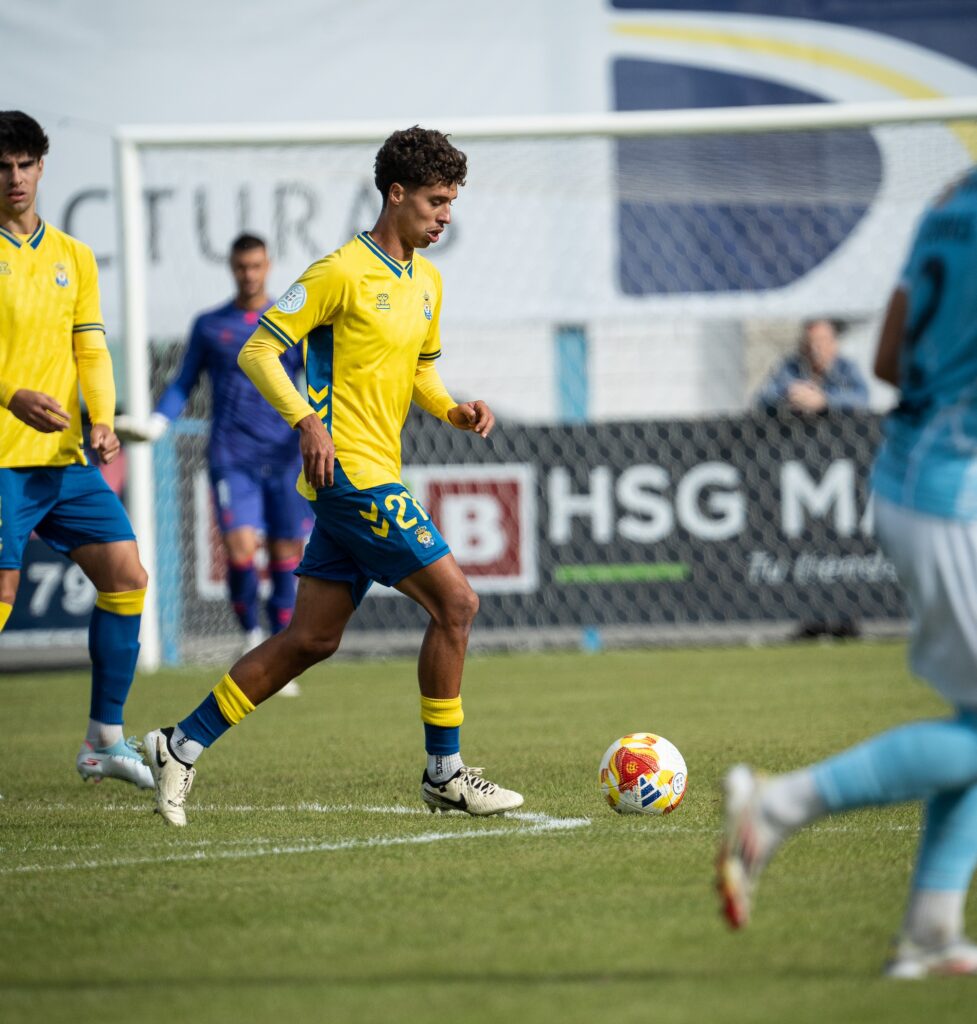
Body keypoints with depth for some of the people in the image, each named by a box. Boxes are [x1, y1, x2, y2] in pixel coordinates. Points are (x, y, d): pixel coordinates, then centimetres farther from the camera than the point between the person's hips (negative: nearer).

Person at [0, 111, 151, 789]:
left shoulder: (73, 257, 15)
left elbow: (91, 351, 13)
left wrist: (103, 422, -4)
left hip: (66, 456, 6)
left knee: (126, 576, 0)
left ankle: (105, 739, 9)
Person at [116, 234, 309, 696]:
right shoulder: (209, 326, 10)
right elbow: (183, 384, 15)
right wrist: (157, 422, -2)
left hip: (284, 458, 1)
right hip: (232, 459, -1)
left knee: (286, 557, 2)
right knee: (241, 551, -18)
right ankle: (251, 634, 6)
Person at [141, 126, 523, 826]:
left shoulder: (427, 281, 15)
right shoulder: (342, 273, -11)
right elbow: (258, 351, -11)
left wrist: (455, 411, 7)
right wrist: (308, 420, -24)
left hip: (376, 475, 9)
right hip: (350, 470, -9)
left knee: (312, 639, 9)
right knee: (455, 602, -11)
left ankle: (183, 746, 16)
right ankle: (446, 774, -2)